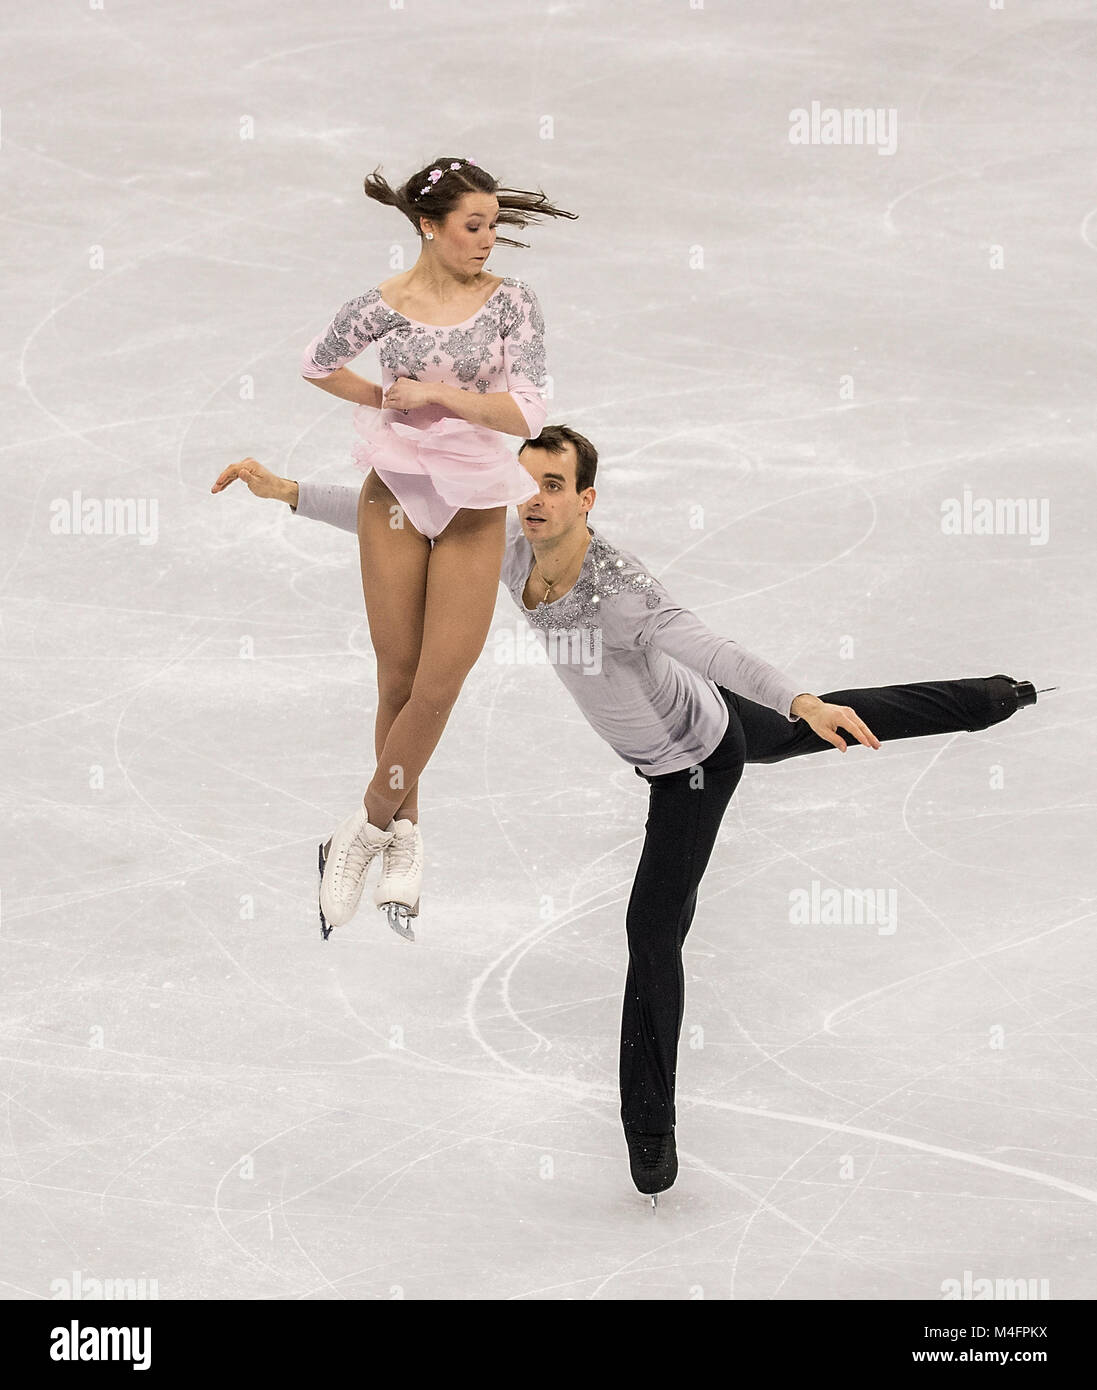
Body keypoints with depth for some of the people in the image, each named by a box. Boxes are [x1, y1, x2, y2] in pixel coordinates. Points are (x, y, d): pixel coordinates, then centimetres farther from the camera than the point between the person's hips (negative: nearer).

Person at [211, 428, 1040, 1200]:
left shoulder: (617, 587, -42)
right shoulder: (509, 544, -20)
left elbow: (714, 652, -56)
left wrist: (805, 703, -70)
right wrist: (288, 492, -14)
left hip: (698, 764, -8)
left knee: (654, 932, -6)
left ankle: (651, 1131, 7)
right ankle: (994, 700, 54)